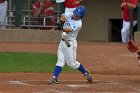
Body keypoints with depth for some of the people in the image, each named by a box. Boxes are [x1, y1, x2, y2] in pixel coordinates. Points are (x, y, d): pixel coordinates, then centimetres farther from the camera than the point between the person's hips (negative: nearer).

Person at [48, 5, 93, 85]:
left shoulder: (79, 24, -16)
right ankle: (54, 78, -4)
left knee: (72, 63, -1)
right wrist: (61, 21, -39)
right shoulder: (70, 14, 2)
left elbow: (69, 30, -29)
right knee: (60, 61, 2)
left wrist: (62, 28, -49)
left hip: (70, 43, -6)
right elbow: (64, 16, -18)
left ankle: (86, 73, 18)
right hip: (63, 42, 6)